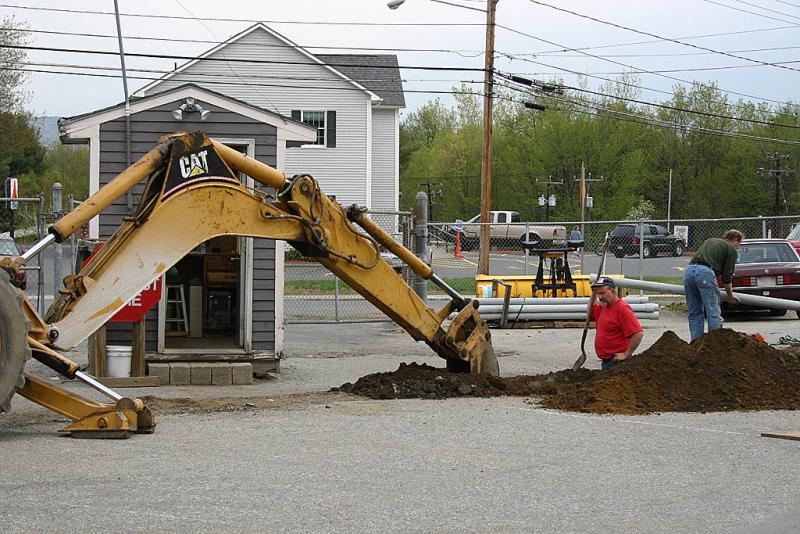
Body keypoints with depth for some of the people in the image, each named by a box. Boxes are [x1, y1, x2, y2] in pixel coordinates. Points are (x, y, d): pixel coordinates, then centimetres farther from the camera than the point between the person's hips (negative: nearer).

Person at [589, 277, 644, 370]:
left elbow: (638, 333, -25)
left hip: (616, 361, -9)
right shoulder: (604, 307, 12)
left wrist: (626, 355, -22)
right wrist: (593, 294, 16)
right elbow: (591, 311, 34)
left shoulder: (622, 308, -18)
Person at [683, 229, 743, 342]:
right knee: (714, 312, 0)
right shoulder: (731, 249, 12)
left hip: (689, 270, 6)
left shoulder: (710, 241, 31)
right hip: (705, 272, -6)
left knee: (695, 313, 13)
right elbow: (726, 276, 8)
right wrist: (730, 296, 22)